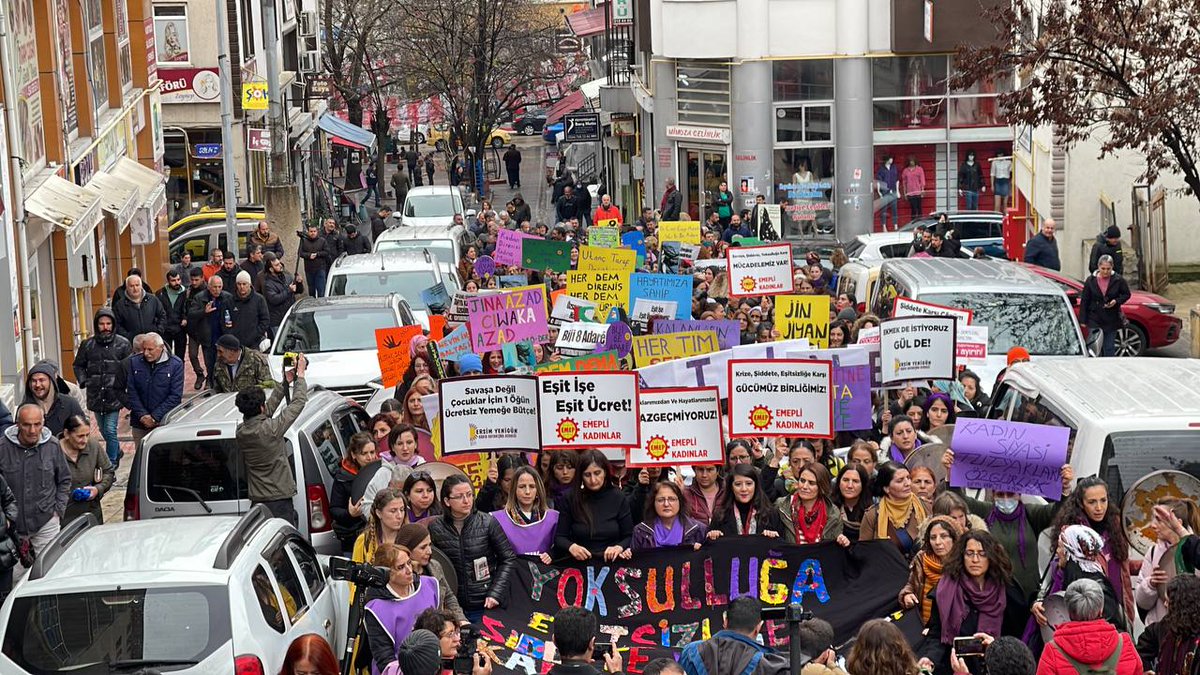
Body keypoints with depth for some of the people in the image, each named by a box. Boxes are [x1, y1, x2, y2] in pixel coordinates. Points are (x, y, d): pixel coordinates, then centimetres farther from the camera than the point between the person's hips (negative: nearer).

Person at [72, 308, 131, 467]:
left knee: (110, 431, -9)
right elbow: (78, 365, 16)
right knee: (104, 431, 16)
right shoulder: (88, 345, 4)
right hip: (95, 396, 4)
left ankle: (111, 465, -1)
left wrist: (123, 385, -10)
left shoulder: (123, 344, -3)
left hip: (114, 396, -4)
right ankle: (117, 452, 41)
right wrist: (83, 381, 1)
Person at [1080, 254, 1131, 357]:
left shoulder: (1118, 280, -5)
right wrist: (1083, 320, -2)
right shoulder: (1091, 281, -3)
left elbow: (1127, 294, 6)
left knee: (1109, 349, 8)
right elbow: (1084, 301, 1)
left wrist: (1116, 301, -14)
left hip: (1111, 321, 0)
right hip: (1094, 322, 0)